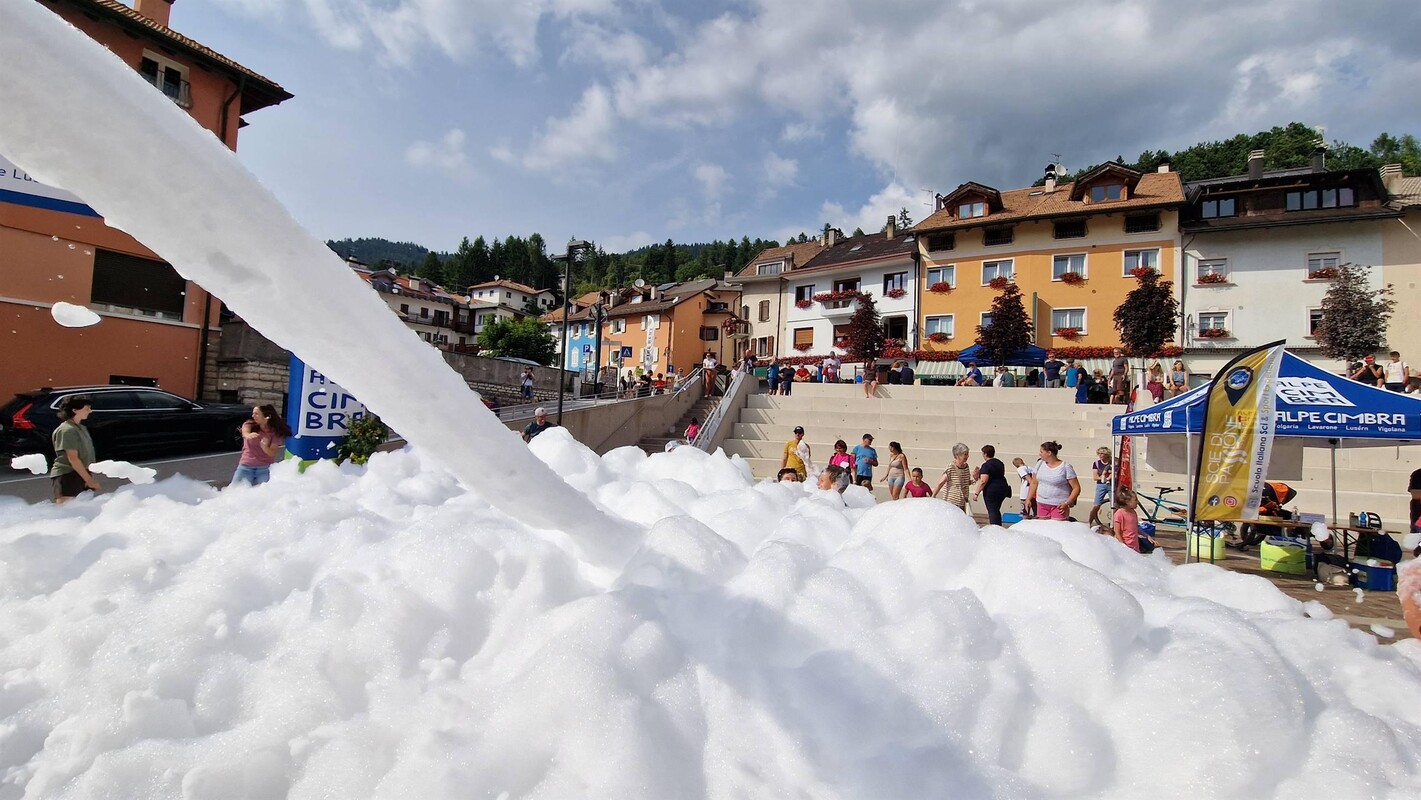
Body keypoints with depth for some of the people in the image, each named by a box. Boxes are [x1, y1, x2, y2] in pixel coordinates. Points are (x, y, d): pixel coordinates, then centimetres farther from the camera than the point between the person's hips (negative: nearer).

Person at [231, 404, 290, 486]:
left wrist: (264, 447, -33)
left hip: (265, 468, -1)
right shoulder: (249, 424, -1)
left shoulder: (276, 432, -3)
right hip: (246, 466, 2)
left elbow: (272, 453, -9)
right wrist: (249, 435, -52)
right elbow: (245, 433, -27)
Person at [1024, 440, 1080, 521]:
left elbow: (1076, 488, -6)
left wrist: (1067, 503, -14)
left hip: (1059, 506, -4)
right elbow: (1034, 483, 15)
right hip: (1041, 505, 4)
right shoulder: (1040, 464, 8)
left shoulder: (1066, 467, -6)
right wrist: (1028, 499, 10)